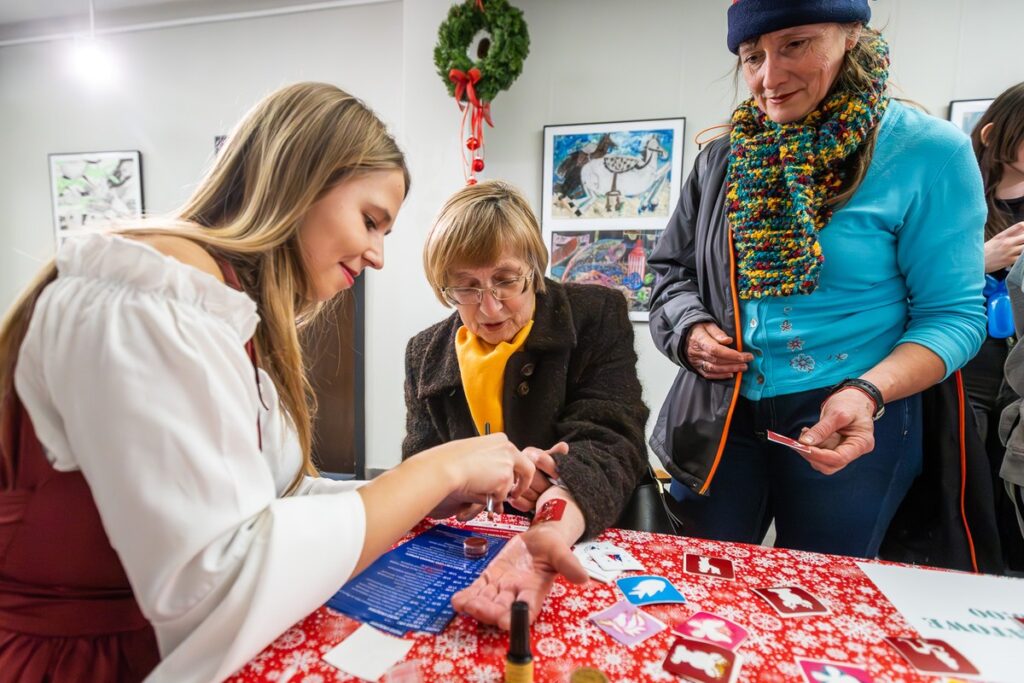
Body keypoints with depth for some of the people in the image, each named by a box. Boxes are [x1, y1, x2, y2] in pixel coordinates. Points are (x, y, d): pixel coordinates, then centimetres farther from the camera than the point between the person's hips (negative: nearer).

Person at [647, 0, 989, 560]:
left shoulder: (928, 152, -8)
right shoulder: (723, 160, 4)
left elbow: (952, 315, -8)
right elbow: (672, 270, 11)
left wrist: (867, 394, -26)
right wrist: (689, 330, -9)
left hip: (851, 421, -2)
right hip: (719, 416, 3)